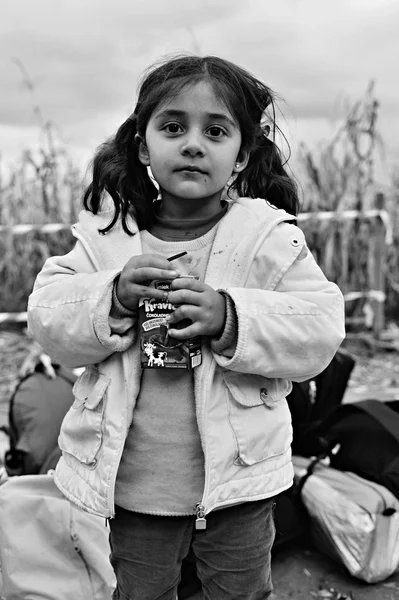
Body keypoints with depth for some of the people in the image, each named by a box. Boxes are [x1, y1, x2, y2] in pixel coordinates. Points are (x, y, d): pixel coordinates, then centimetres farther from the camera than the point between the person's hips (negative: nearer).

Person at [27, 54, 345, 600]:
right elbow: (48, 319, -7)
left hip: (239, 480, -1)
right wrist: (113, 296, -26)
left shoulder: (270, 236, -10)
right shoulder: (107, 233, -5)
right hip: (132, 483, 2)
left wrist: (230, 317, -29)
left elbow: (321, 329, -14)